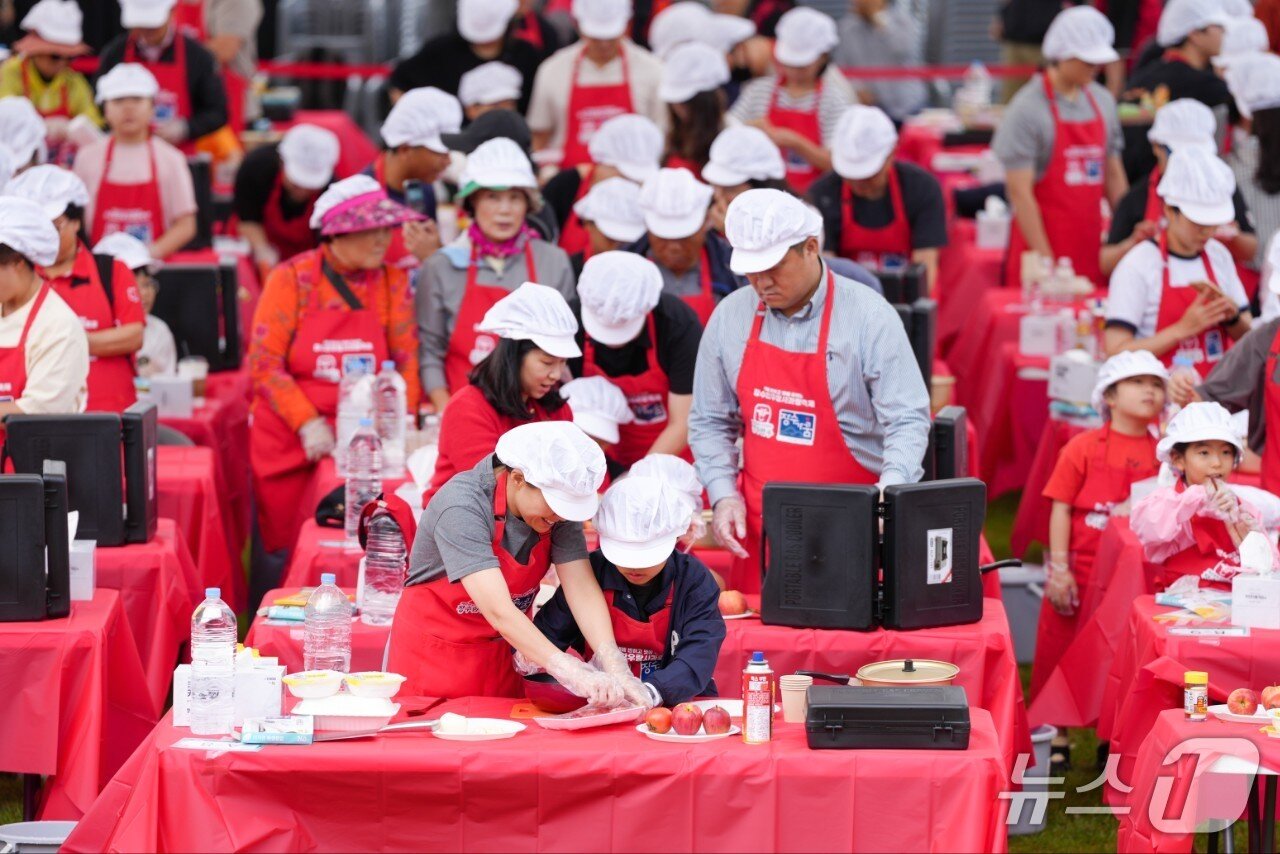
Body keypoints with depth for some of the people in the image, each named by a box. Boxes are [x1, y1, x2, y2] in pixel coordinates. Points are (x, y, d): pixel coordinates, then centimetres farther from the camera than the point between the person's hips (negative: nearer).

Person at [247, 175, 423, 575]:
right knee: (285, 553, 4)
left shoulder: (392, 280, 4)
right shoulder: (292, 278, -3)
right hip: (288, 440, -1)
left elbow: (406, 358, 5)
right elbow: (265, 364, -7)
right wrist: (307, 424, -16)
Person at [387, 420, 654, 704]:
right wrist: (572, 674, -45)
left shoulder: (559, 501, -12)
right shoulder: (461, 508, -30)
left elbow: (582, 588, -18)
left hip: (502, 656, 5)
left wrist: (614, 669, -32)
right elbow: (498, 610, -37)